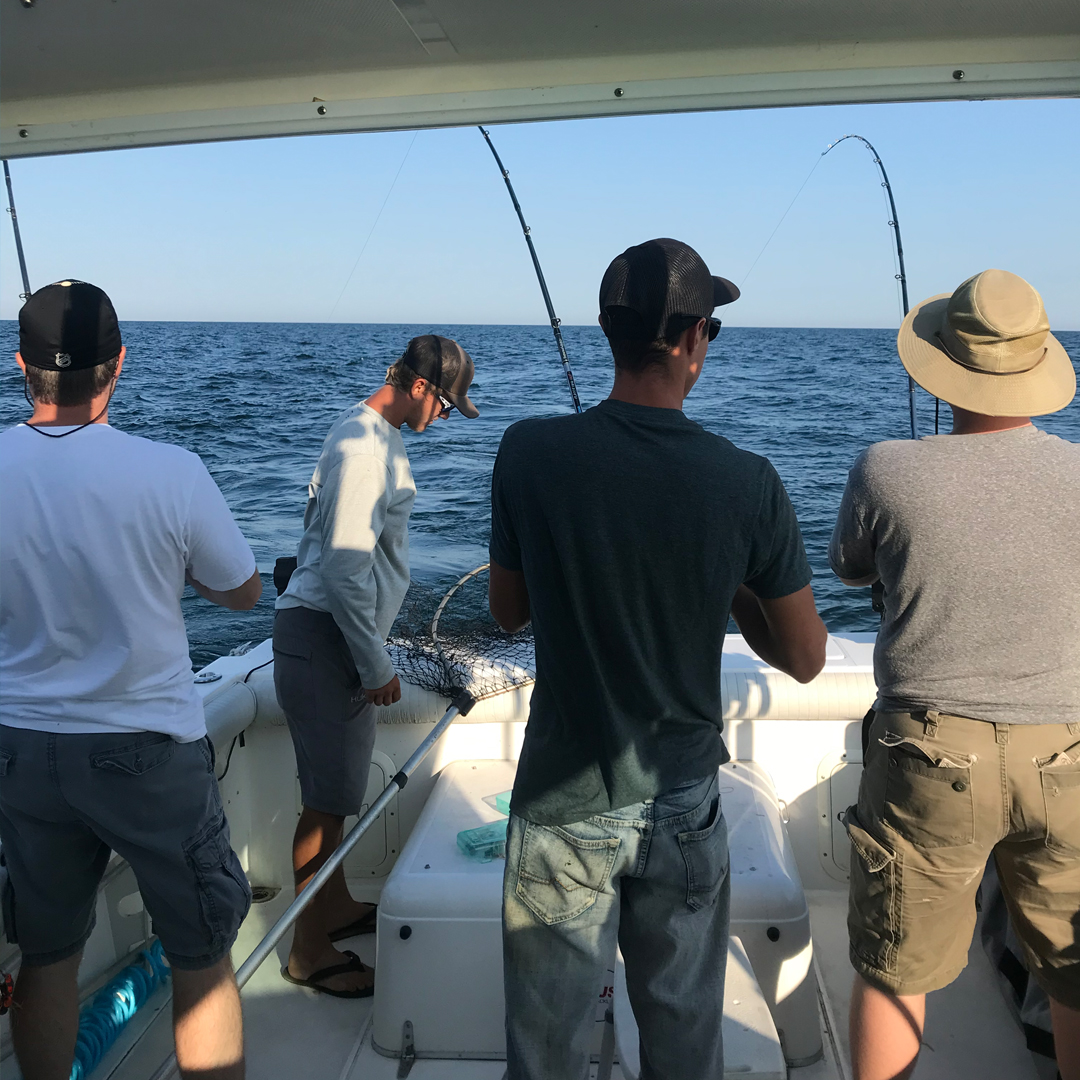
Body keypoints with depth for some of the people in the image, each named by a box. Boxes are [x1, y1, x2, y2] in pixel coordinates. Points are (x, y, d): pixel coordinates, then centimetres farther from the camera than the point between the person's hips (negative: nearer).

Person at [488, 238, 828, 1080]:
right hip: (683, 805, 1)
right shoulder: (747, 485, -15)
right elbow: (805, 658, -4)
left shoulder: (530, 453, -14)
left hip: (563, 807, 0)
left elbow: (507, 609, 0)